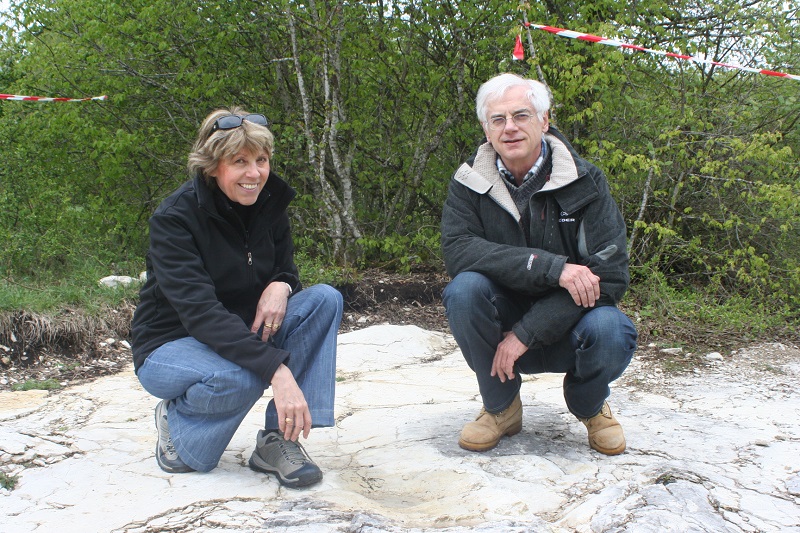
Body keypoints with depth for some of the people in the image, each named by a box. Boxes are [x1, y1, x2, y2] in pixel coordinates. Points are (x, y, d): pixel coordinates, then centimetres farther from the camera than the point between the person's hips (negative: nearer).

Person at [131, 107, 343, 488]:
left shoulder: (268, 203, -4)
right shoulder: (175, 217, -23)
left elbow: (285, 268, 7)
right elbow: (199, 310, -33)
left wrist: (280, 286, -21)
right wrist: (277, 370, -43)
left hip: (240, 331, 6)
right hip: (171, 346, -6)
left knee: (325, 299, -18)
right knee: (240, 378, -39)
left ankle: (277, 440, -18)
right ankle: (177, 422, -2)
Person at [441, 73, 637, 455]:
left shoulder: (584, 182, -11)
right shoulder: (469, 183, -6)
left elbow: (609, 274, -19)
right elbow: (456, 251, -23)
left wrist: (525, 334, -26)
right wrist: (551, 267, -33)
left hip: (565, 329, -1)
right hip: (503, 321, 1)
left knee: (608, 331, -33)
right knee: (465, 288, -28)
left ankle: (590, 405, 5)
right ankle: (500, 407, -4)